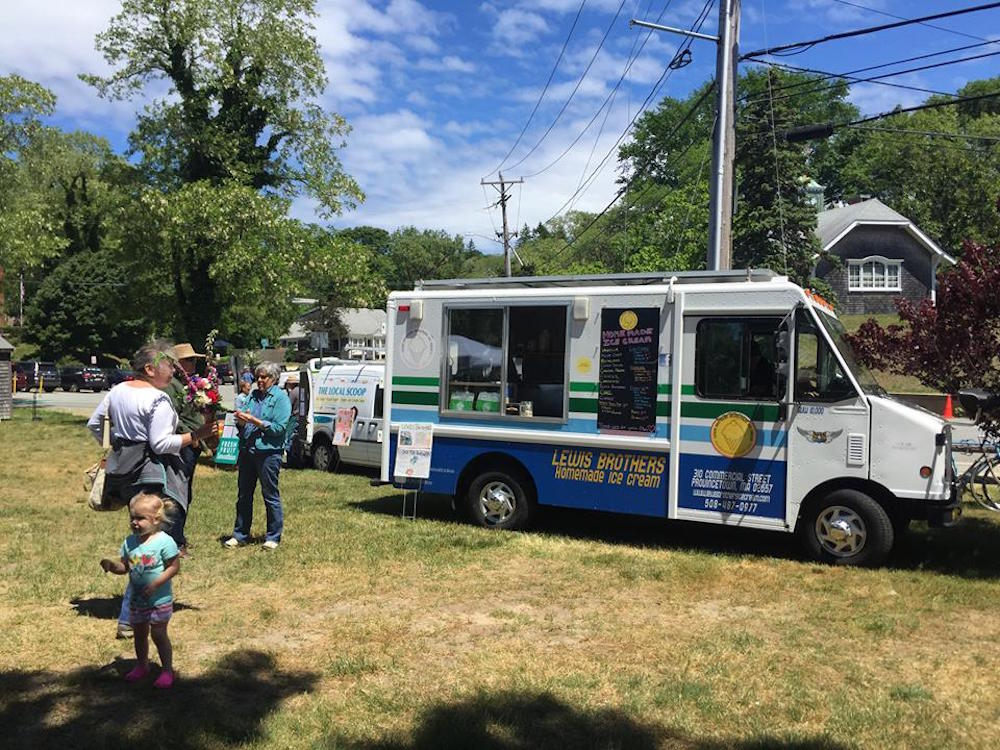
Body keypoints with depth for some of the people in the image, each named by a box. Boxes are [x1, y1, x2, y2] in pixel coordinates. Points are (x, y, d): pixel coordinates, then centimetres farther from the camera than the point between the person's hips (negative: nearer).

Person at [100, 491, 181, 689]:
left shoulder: (164, 541, -18)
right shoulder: (130, 542, 1)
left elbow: (174, 567, -17)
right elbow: (123, 567, 4)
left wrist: (155, 584, -25)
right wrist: (111, 565, -17)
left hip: (159, 600, -6)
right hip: (136, 599, 6)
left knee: (158, 634, 0)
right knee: (139, 634, 19)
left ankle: (167, 669, 13)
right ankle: (142, 665, 38)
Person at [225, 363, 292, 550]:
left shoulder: (281, 398, -4)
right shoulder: (253, 395, 13)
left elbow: (279, 428, -14)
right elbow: (242, 425, 15)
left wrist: (255, 421, -18)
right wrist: (241, 421, -8)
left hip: (268, 452, -6)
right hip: (247, 450, 6)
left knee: (270, 496, 3)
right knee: (243, 495, 13)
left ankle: (273, 537, 14)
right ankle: (240, 535, 24)